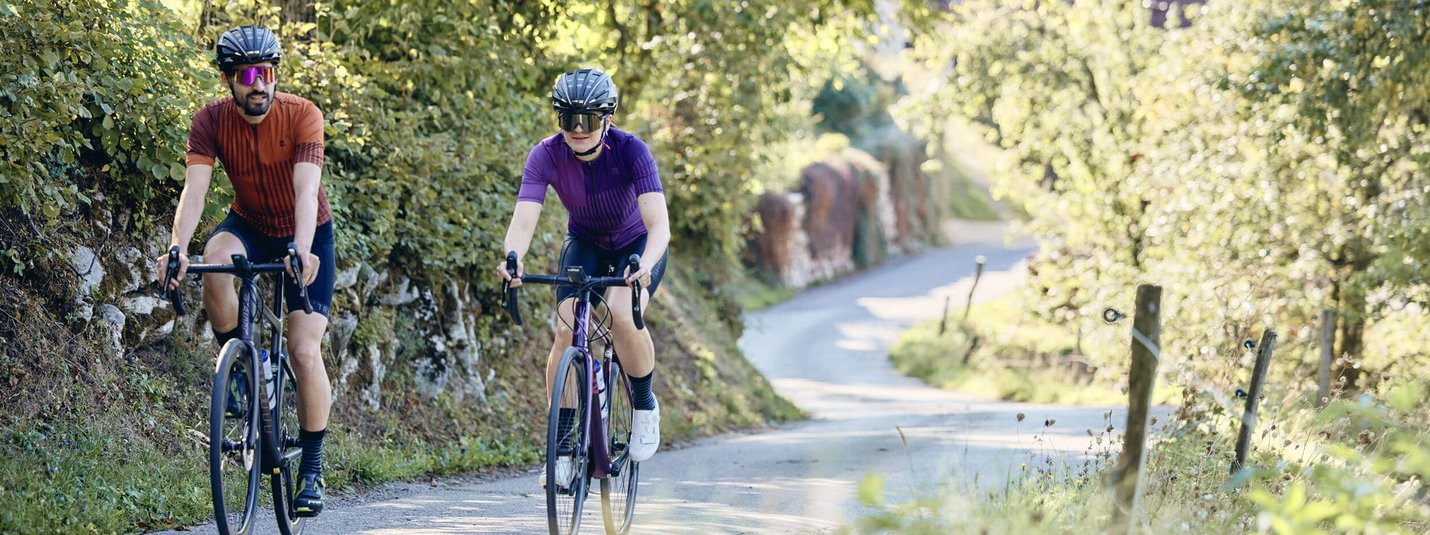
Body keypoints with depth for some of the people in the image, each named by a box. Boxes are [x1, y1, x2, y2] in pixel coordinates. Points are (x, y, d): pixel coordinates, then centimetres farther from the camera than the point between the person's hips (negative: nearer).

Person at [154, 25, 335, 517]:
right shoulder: (211, 121, -19)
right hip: (249, 226, 2)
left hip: (306, 235, -2)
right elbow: (194, 190, -29)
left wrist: (302, 250, -52)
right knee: (215, 262, -35)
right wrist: (177, 247, -47)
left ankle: (312, 467, 1)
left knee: (305, 351, -13)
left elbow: (306, 190, -35)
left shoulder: (302, 116, -25)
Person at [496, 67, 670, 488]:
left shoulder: (630, 151, -30)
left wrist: (645, 266, -59)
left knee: (622, 315, -30)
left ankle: (645, 405, -4)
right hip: (584, 245, 2)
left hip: (637, 246, -2)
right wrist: (512, 259, -57)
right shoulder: (546, 156, -24)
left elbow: (659, 223, -39)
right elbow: (524, 218, -35)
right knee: (566, 330, -21)